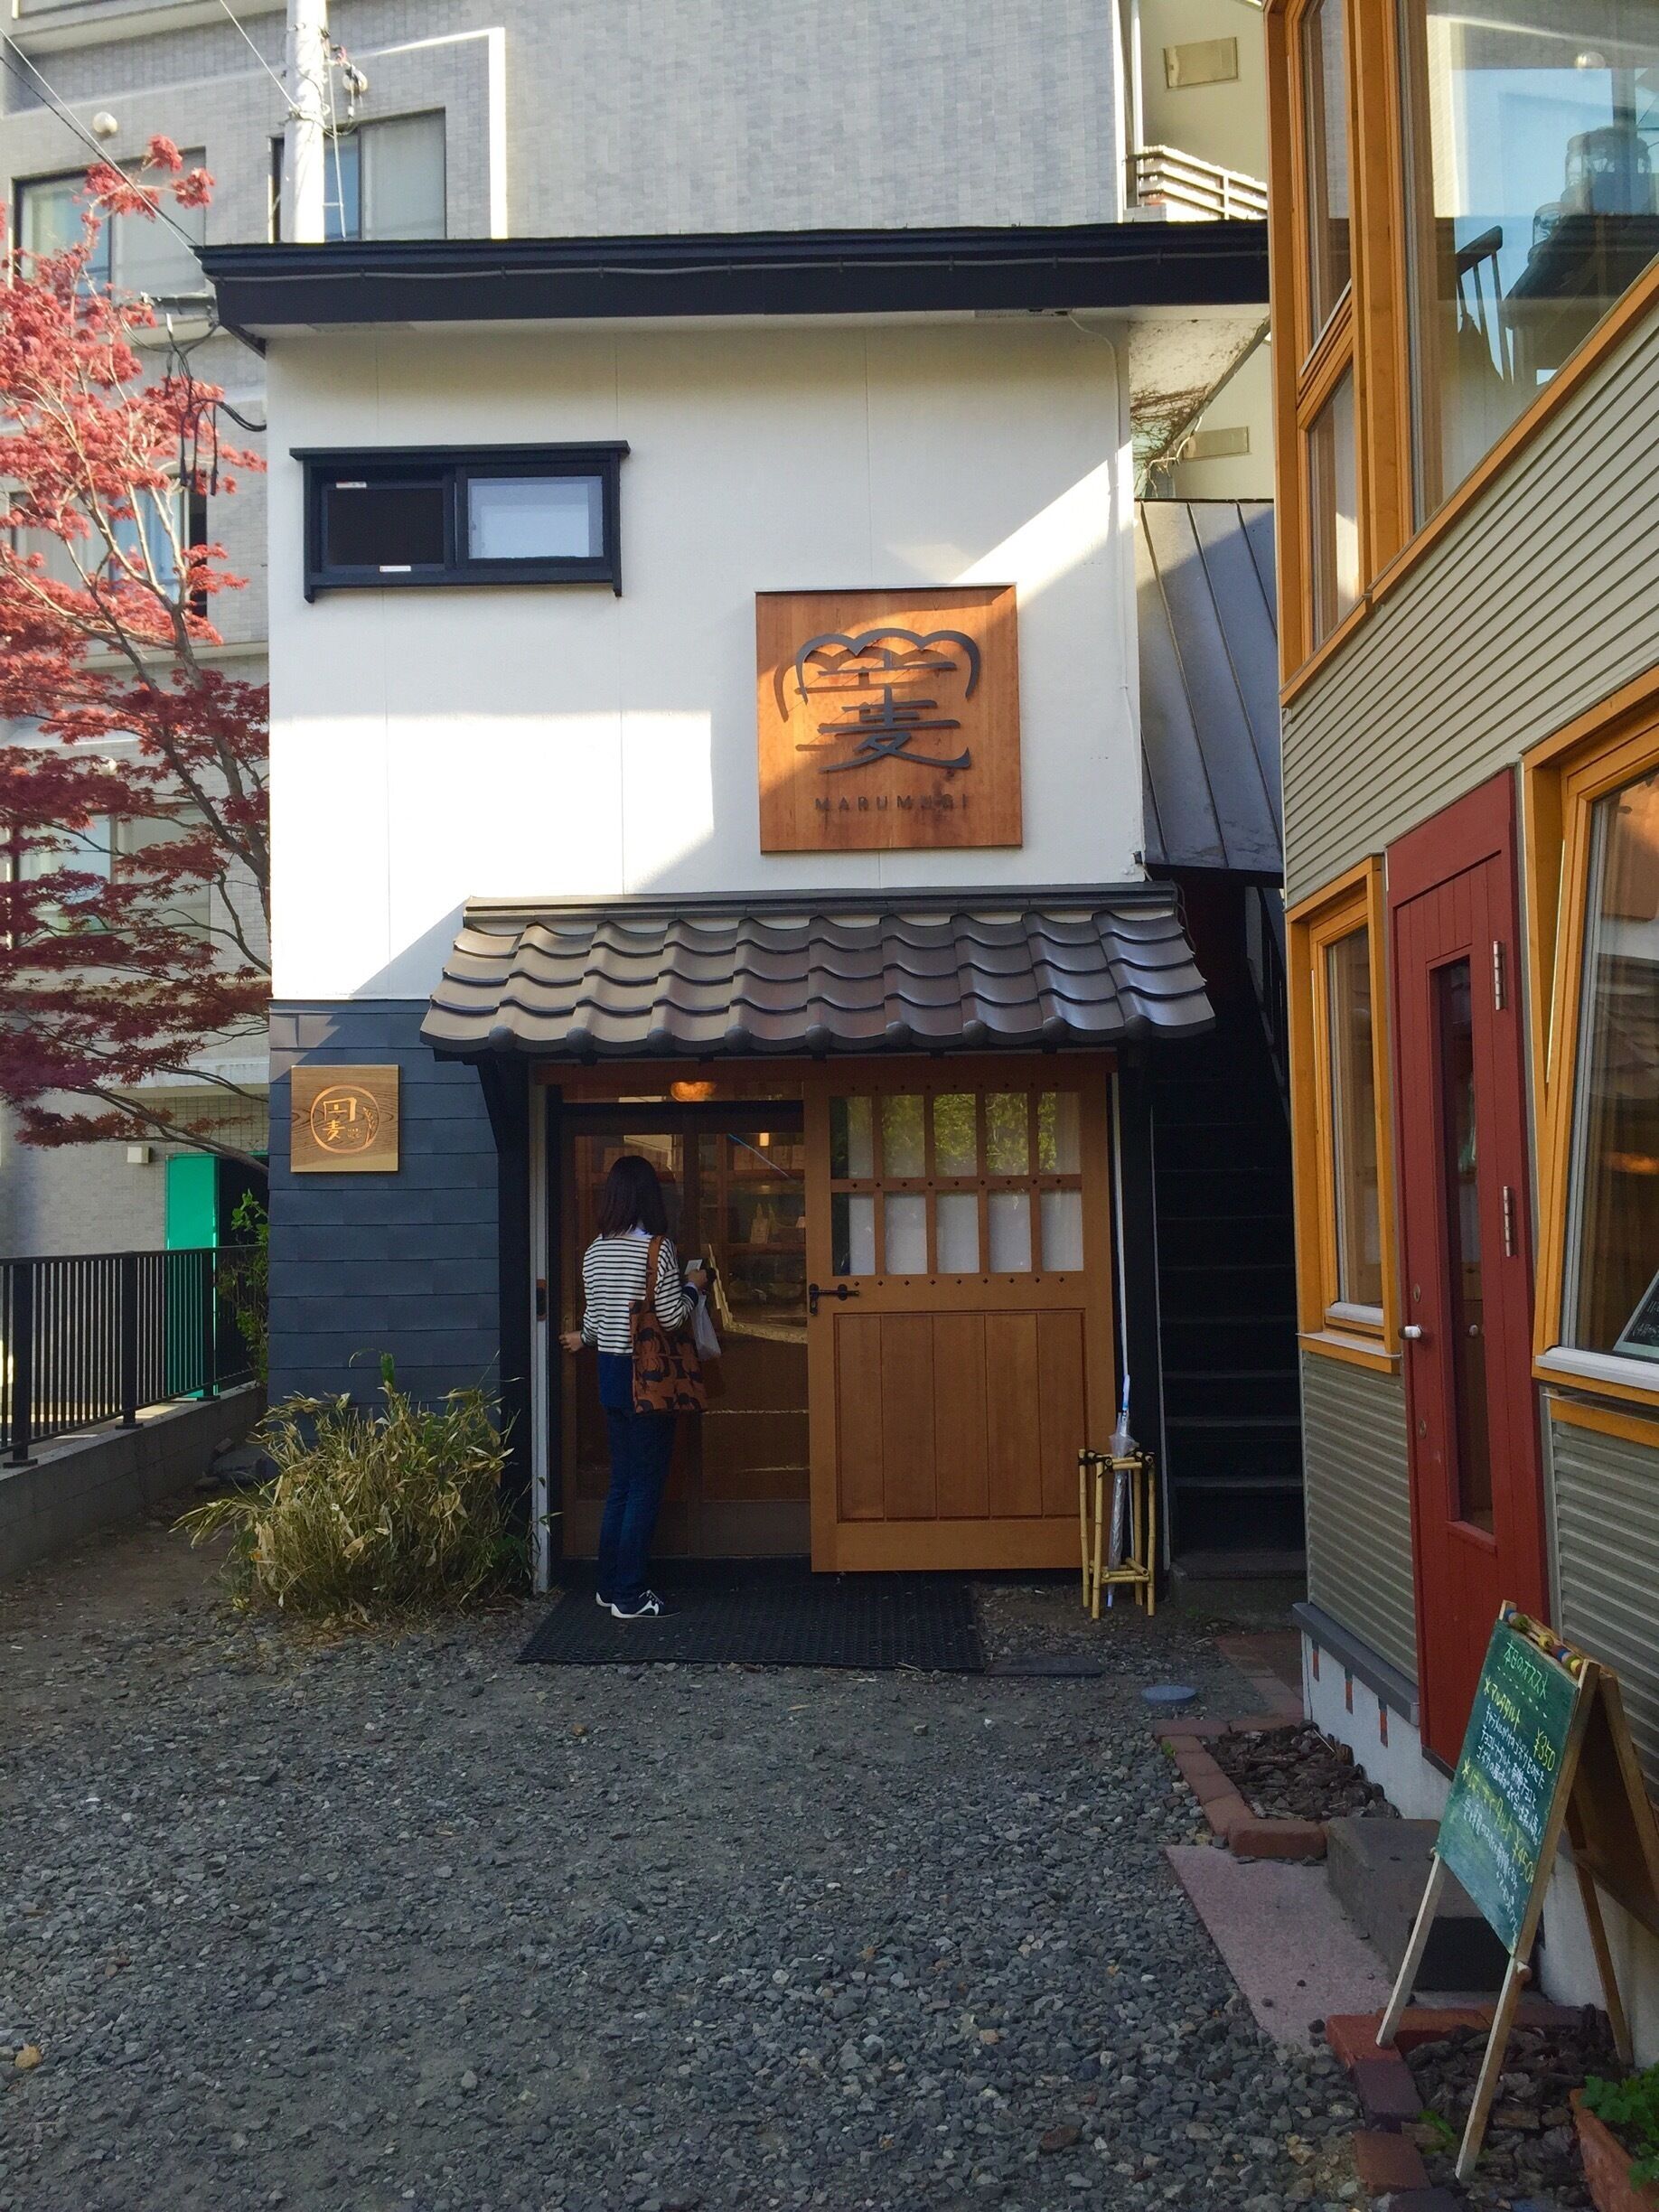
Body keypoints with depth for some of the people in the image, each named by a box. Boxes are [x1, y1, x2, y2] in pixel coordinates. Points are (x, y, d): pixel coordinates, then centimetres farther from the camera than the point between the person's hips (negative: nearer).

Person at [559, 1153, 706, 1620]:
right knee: (645, 1486, 0)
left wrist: (583, 1338, 34)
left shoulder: (595, 1251, 5)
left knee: (621, 1483, 16)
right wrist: (693, 1286, 4)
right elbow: (672, 1317, -15)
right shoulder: (656, 1248, -15)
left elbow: (594, 1318, 12)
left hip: (611, 1373, 7)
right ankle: (629, 1596, 4)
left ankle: (609, 1585, 23)